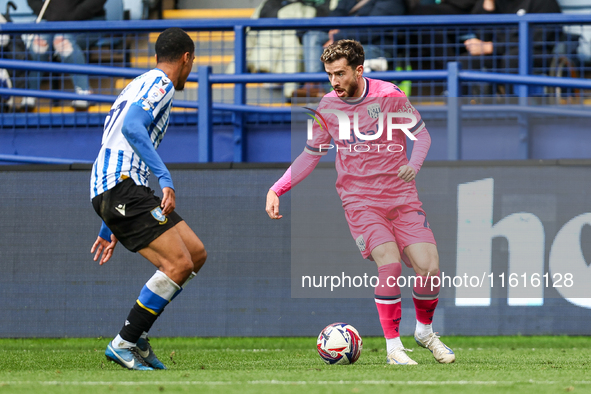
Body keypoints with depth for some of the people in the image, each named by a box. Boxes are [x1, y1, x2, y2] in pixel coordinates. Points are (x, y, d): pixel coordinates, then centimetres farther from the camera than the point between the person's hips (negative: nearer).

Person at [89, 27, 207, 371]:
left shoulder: (141, 84, 29)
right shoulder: (159, 83, -2)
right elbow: (131, 127, -22)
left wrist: (109, 229, 32)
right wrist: (165, 178, -27)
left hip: (112, 192, 10)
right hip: (122, 187, -10)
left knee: (197, 253, 7)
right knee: (179, 264, -16)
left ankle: (137, 333, 7)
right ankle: (124, 344, -11)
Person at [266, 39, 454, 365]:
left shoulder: (388, 95, -5)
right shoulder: (328, 106, 2)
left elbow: (421, 133, 5)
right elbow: (311, 155, 13)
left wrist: (413, 164, -15)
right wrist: (276, 190, 4)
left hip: (401, 196, 1)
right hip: (360, 201, -1)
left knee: (429, 267, -11)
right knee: (390, 263, -24)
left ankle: (425, 331, 19)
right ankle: (393, 347, -11)